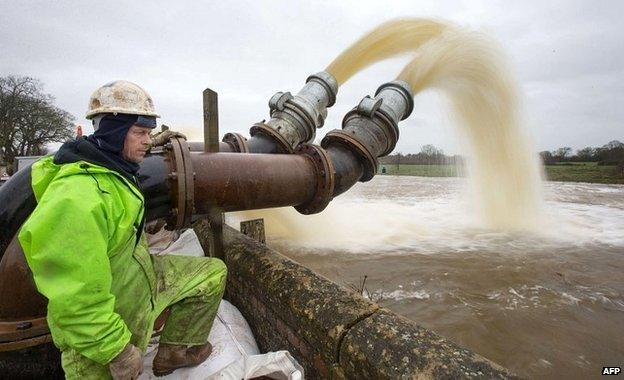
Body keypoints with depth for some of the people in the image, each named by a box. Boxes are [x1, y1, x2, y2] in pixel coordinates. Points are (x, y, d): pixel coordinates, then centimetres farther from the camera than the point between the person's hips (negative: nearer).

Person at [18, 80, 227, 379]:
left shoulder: (111, 166, -5)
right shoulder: (77, 196, -34)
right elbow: (74, 296, -32)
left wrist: (154, 143, 26)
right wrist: (116, 350, -23)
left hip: (141, 275, 8)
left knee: (213, 273, 9)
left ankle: (176, 349, 25)